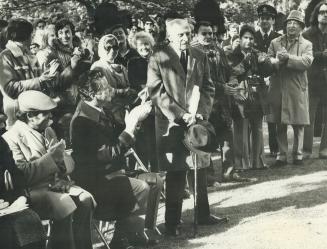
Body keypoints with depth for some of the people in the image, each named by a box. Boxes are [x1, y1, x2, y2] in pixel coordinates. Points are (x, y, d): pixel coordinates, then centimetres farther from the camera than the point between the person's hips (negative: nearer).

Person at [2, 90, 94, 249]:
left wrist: (60, 156, -10)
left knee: (85, 200, -18)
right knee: (65, 205, -30)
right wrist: (50, 157, -18)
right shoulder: (11, 138, -7)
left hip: (55, 183, 7)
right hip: (31, 190, -7)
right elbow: (21, 174, -20)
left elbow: (69, 165, 14)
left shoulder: (49, 132, 17)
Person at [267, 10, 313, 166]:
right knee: (280, 126, 4)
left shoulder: (307, 45, 7)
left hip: (297, 91, -1)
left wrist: (288, 57, -20)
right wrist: (277, 60, -18)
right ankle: (281, 156, 13)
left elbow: (307, 62, -10)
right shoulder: (275, 43, 12)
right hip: (278, 90, 1)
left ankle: (298, 155, 16)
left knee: (298, 125, 3)